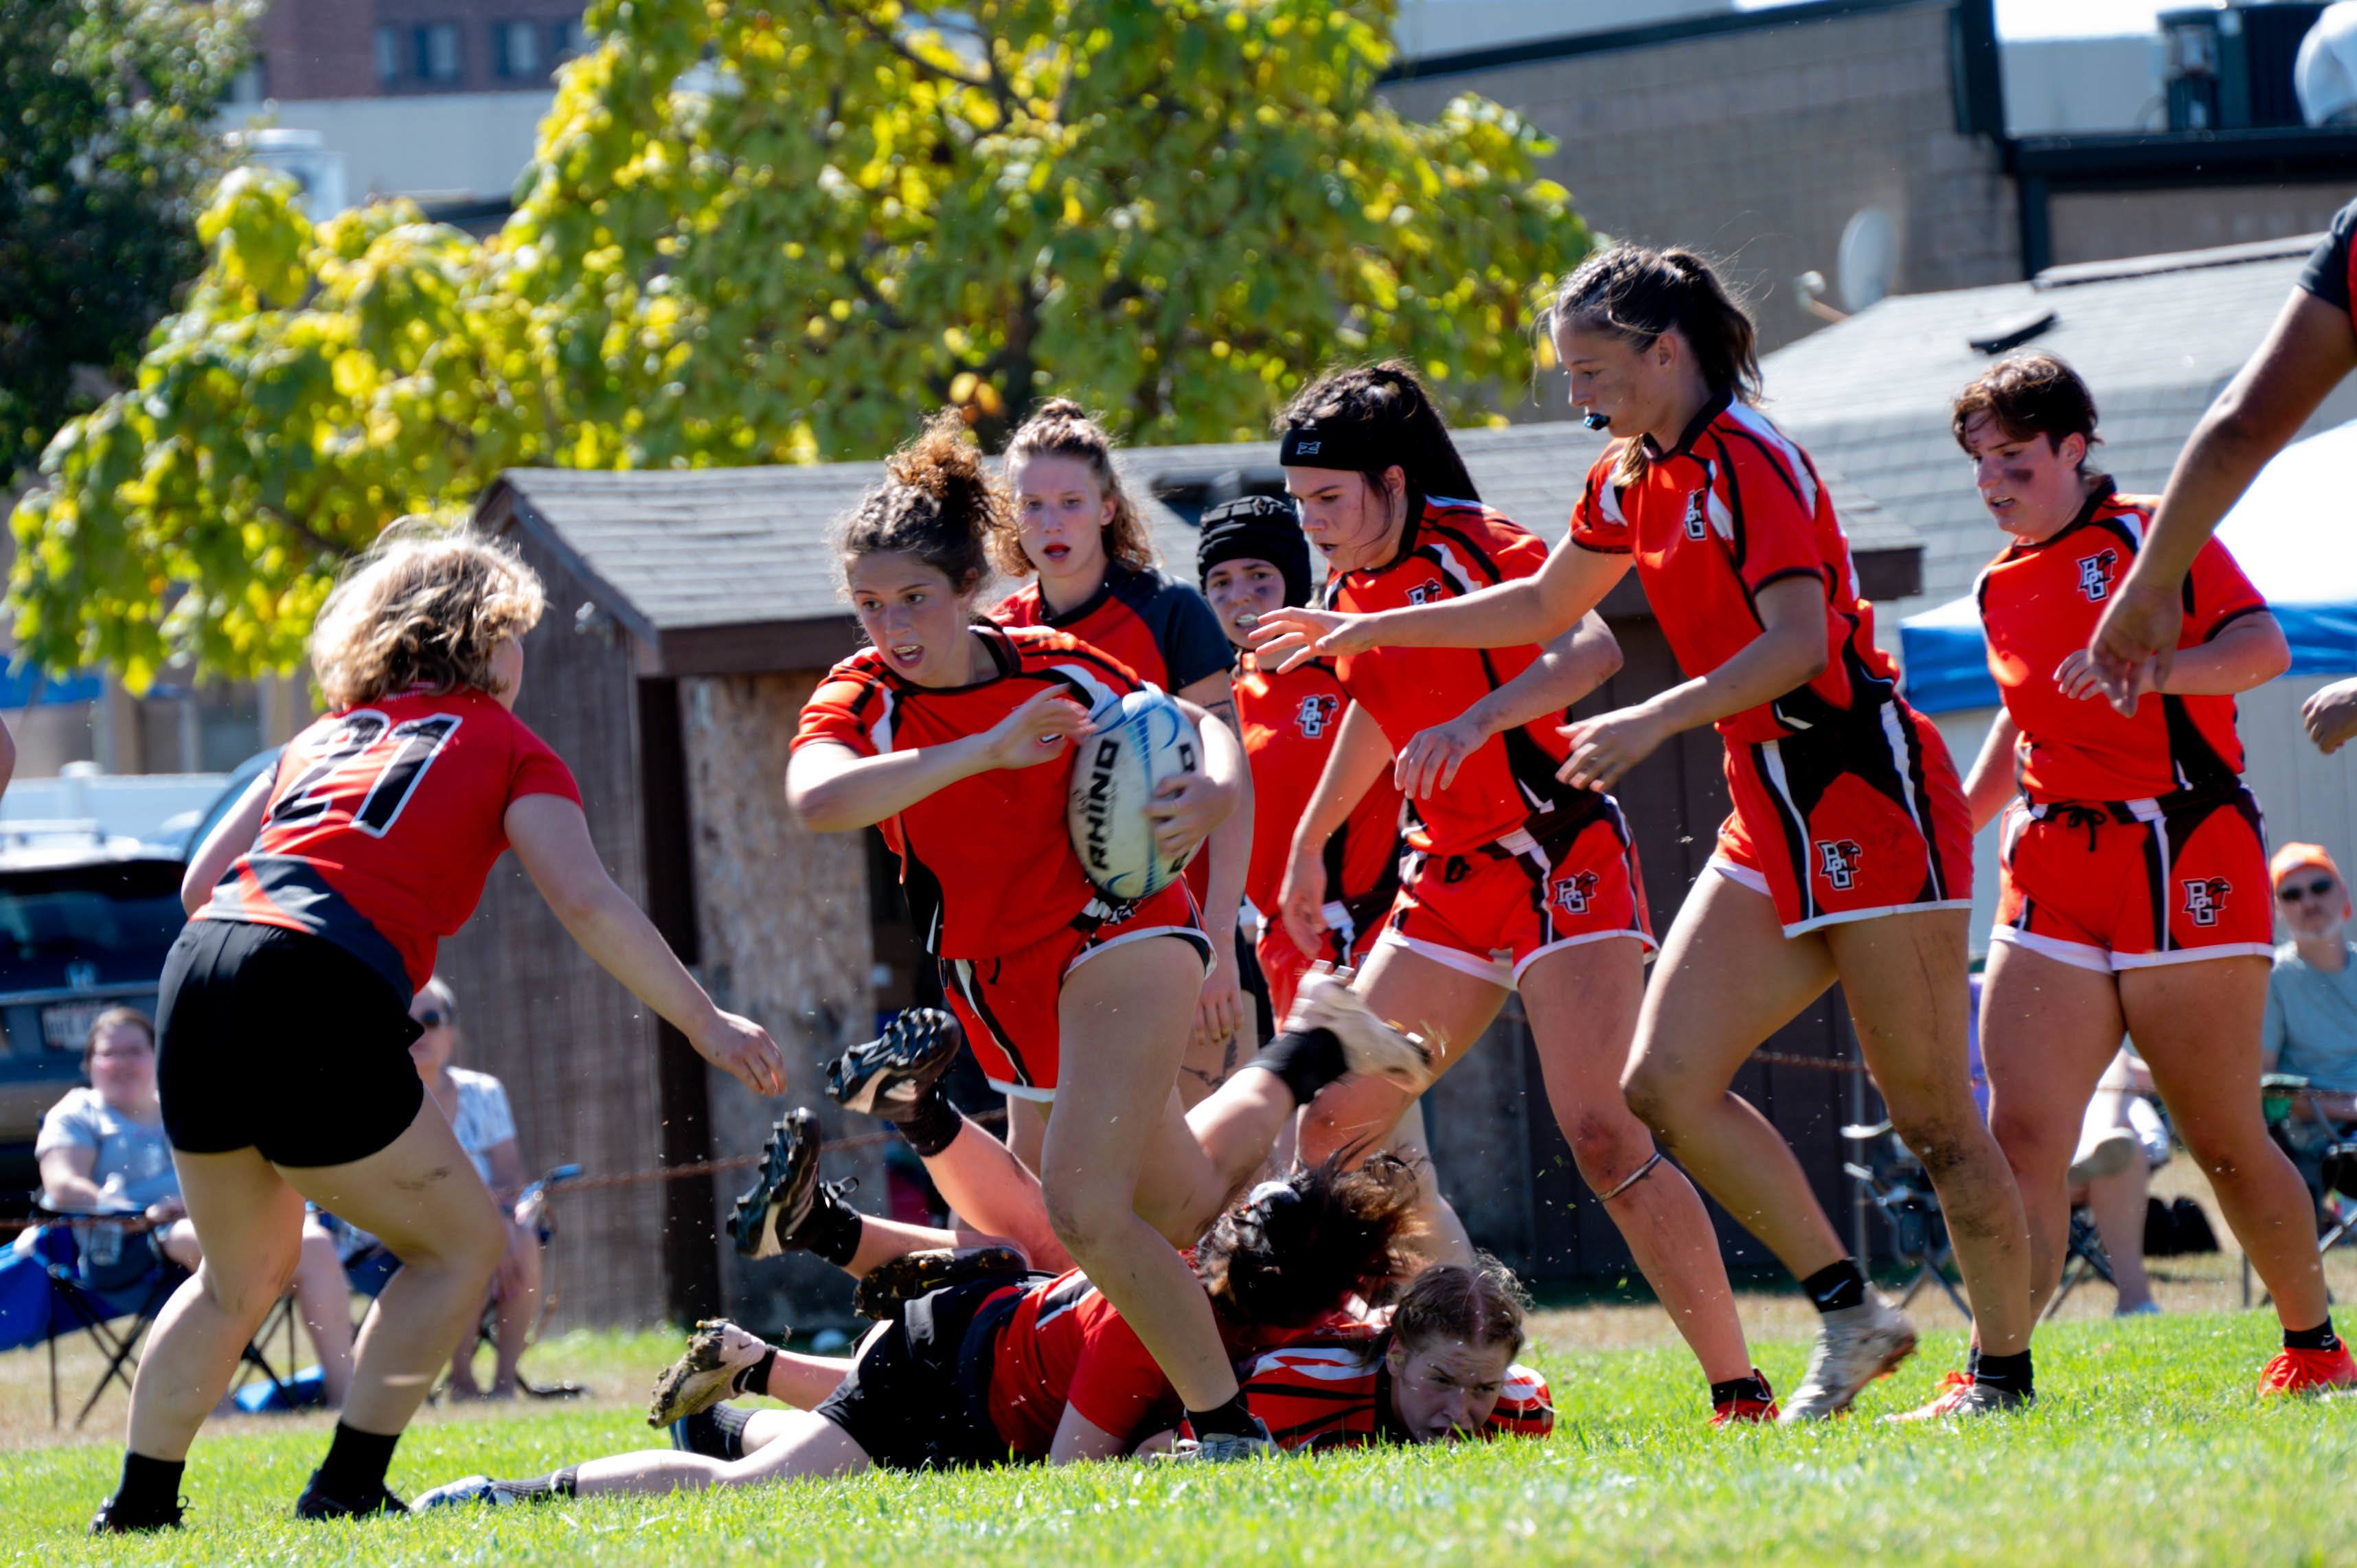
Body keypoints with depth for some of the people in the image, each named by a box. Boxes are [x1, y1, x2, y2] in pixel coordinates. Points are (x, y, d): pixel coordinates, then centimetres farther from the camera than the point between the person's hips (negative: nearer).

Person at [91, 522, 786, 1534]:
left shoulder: (325, 734, 28)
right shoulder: (506, 748, 13)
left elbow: (200, 881, 21)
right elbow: (586, 903, 0)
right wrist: (704, 1024, 3)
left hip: (198, 972, 6)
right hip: (317, 1000, -6)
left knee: (244, 1273, 25)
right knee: (462, 1242, 11)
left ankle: (138, 1507, 24)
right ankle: (346, 1489, 2)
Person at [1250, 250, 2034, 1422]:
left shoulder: (1748, 462, -14)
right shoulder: (1634, 479, 12)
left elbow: (1799, 641, -25)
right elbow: (1546, 605, 29)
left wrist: (1656, 722, -30)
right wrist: (1373, 629, 28)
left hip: (1868, 796, -9)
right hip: (1773, 820, 9)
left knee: (1932, 1117, -6)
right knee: (1666, 1084, -2)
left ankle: (2008, 1376, 5)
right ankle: (1849, 1315, 5)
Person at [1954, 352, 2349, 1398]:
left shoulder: (2154, 537, -3)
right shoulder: (2000, 587, 16)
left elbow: (2264, 647, -15)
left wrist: (2149, 666, -31)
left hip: (2184, 866, -5)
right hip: (2052, 878, 5)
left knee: (2224, 1142, 2)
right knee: (2022, 1133, -11)